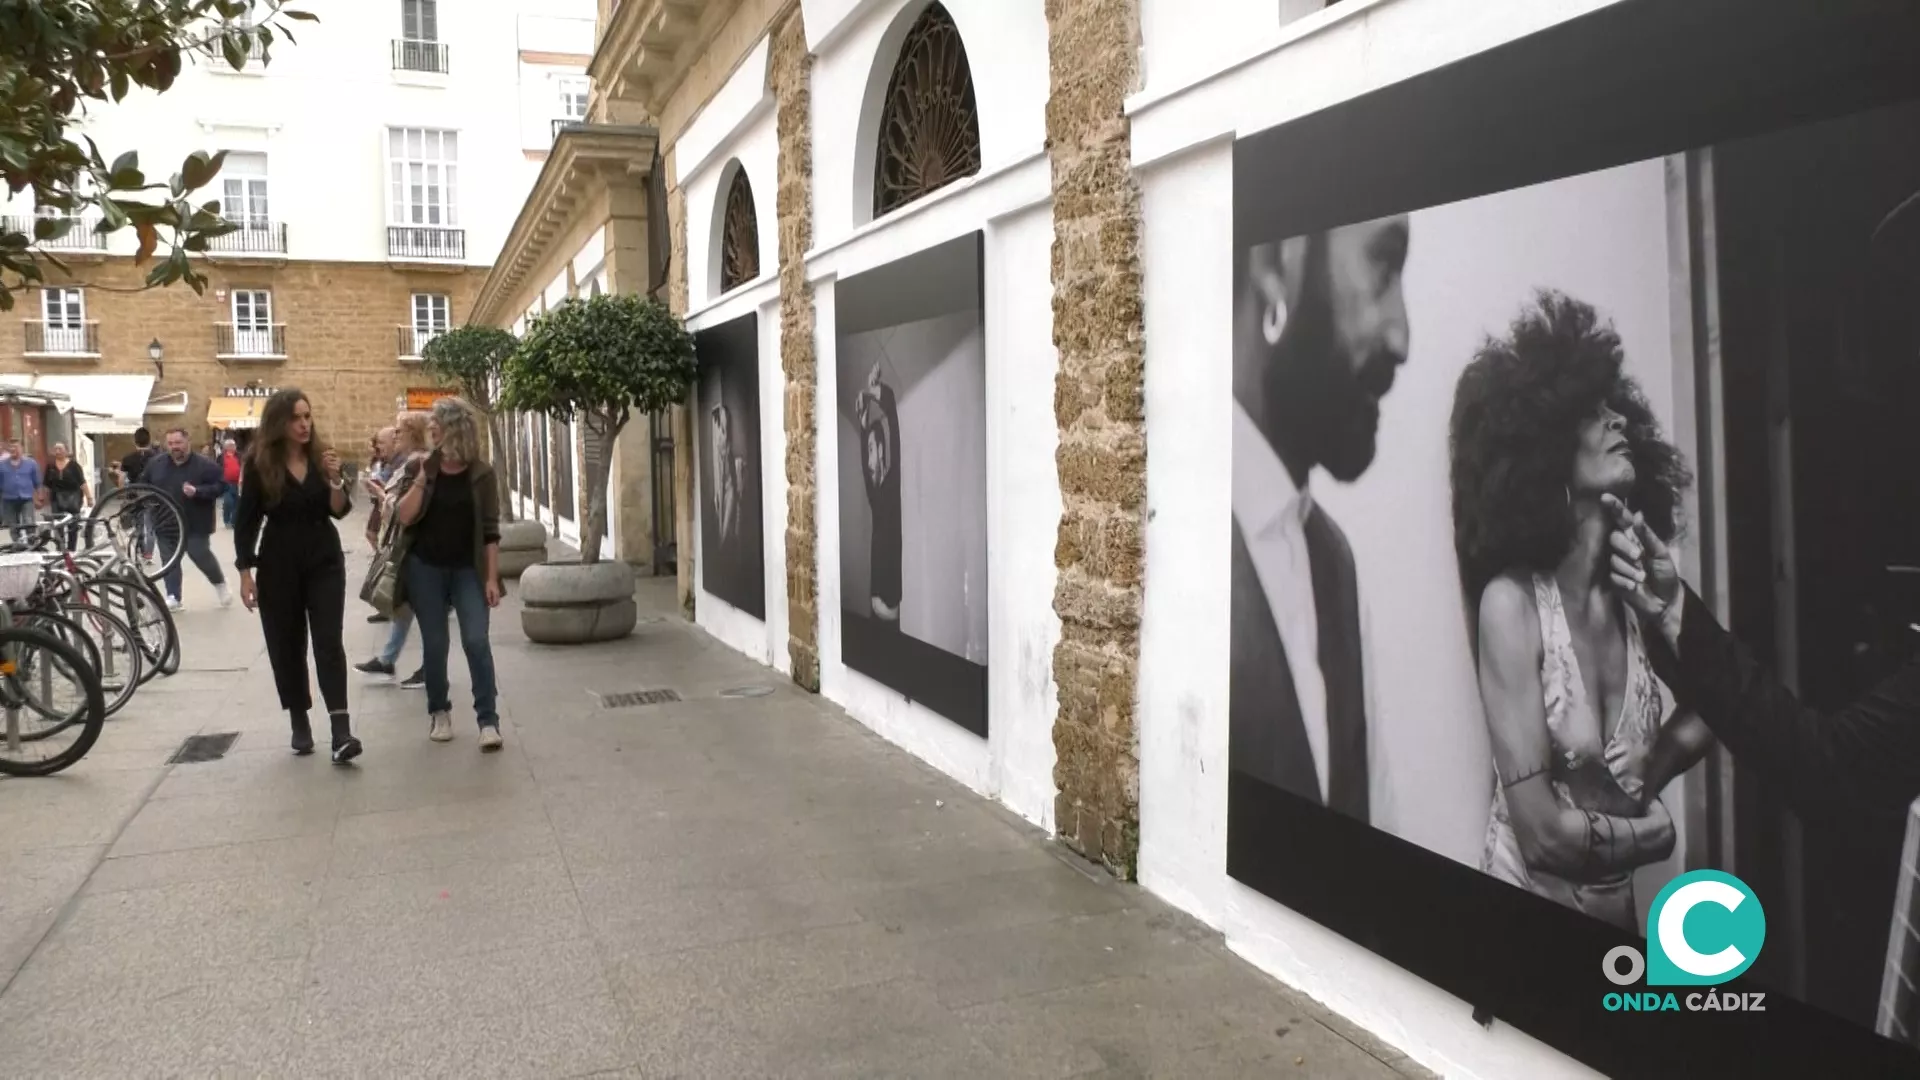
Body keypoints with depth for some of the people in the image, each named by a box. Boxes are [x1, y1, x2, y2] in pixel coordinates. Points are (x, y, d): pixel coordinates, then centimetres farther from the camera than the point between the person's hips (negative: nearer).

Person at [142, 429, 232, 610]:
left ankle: (220, 583, 23)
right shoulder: (155, 464, 5)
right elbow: (143, 484, 17)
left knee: (201, 556, -3)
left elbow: (220, 486, -12)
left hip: (195, 525, -4)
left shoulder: (204, 465, -9)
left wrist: (197, 491, -26)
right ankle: (173, 597, 11)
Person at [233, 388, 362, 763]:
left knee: (329, 642, -8)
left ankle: (341, 731, -17)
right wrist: (245, 573, -6)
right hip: (279, 565, 0)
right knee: (286, 646, 6)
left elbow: (340, 510, -4)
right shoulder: (259, 463, -5)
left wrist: (335, 478, -21)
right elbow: (246, 520, -2)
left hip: (324, 561, 1)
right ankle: (300, 724, 19)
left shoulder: (322, 456, 0)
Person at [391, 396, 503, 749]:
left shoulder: (480, 473, -4)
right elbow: (403, 517, -8)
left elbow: (490, 530, -4)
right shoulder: (423, 467, 1)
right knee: (434, 644, 7)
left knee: (476, 641, -11)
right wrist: (422, 479, -16)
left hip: (467, 569, -2)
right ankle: (439, 712, 24)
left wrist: (492, 578, -8)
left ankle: (488, 720, -5)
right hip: (425, 568, 2)